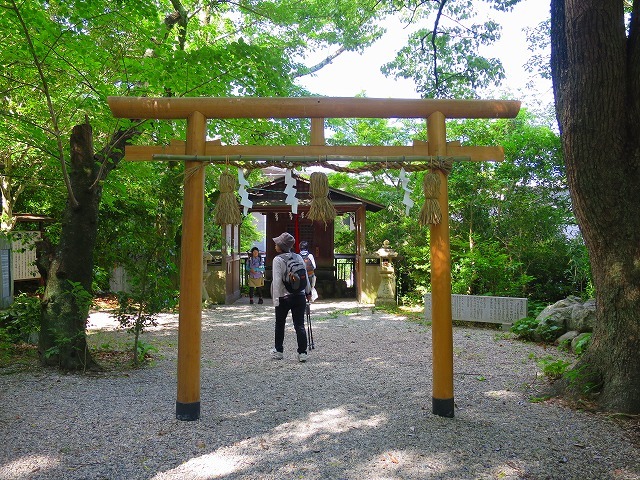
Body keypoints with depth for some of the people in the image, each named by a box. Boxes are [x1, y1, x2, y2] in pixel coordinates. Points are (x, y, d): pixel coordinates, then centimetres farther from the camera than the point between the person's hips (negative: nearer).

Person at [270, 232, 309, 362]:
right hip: (299, 296, 3)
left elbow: (277, 281, -17)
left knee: (280, 324, 16)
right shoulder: (298, 257, 4)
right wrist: (308, 291, 24)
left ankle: (278, 351, 27)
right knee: (299, 325, 5)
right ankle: (302, 353, 2)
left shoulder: (278, 259, -11)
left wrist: (276, 300, -16)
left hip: (284, 297, -3)